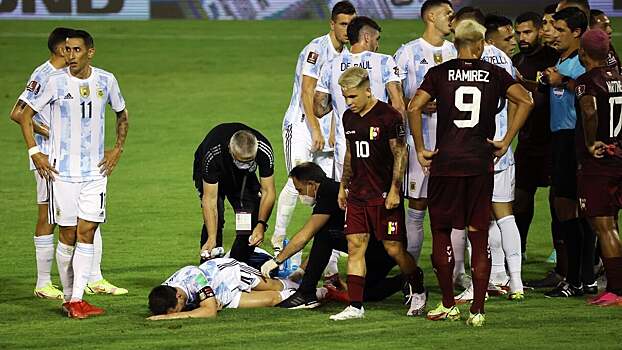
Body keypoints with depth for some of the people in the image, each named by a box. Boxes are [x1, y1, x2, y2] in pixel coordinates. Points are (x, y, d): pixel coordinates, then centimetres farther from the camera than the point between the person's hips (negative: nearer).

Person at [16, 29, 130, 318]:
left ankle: (77, 299, -4)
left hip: (96, 170, 2)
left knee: (87, 232, -4)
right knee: (68, 235, 1)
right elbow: (25, 115, 3)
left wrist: (118, 149, 10)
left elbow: (122, 114, 20)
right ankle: (68, 295, 16)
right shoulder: (56, 82, -6)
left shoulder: (106, 81, 2)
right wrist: (34, 152, -5)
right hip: (62, 171, -2)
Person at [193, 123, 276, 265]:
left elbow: (268, 191, -26)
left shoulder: (264, 150, -35)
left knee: (252, 215, -14)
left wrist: (261, 225, -39)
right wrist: (212, 238, -44)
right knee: (215, 217, -22)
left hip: (244, 176, 3)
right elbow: (210, 198, -38)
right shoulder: (213, 153, -42)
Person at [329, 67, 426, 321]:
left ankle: (417, 290, 23)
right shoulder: (349, 117, 10)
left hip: (384, 195, -6)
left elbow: (400, 155, -10)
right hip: (357, 194, 6)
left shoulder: (388, 116, -11)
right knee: (355, 247, -1)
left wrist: (394, 190, -15)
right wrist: (343, 186, 21)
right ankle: (355, 307, 0)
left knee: (394, 249, -2)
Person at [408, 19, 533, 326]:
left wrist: (420, 149, 0)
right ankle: (477, 310, 4)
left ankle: (448, 305, 13)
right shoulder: (494, 74, 5)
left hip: (445, 162, -1)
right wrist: (506, 142, 1)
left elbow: (414, 107, -9)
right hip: (481, 163, 1)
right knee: (479, 237, 5)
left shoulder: (439, 73, 2)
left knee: (441, 232, 12)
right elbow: (525, 101, -4)